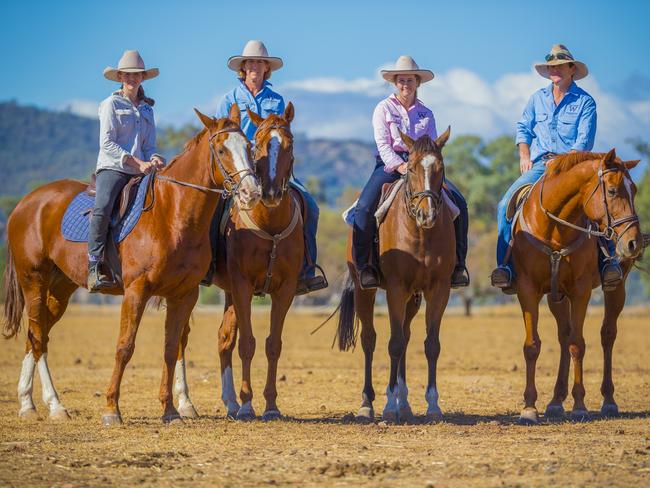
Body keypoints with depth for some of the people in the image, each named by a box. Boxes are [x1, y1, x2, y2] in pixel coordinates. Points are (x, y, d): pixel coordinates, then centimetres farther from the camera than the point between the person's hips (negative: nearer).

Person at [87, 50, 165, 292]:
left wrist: (154, 159, -6)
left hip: (140, 171, 6)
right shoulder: (111, 104, 4)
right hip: (112, 168, -6)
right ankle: (95, 267, -30)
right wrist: (138, 163, -15)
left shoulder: (146, 109, 21)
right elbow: (107, 144, -6)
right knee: (102, 208, -32)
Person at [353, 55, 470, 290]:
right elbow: (383, 144, -5)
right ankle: (364, 265, -18)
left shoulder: (426, 113, 15)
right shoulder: (384, 108, 5)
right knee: (365, 207, -29)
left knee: (458, 202, -16)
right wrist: (402, 167, -19)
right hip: (390, 165, -3)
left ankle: (458, 263, -10)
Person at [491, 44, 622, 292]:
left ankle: (608, 261, -27)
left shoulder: (585, 102, 1)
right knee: (506, 204, -19)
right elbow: (523, 128, 22)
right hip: (539, 165, 3)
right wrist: (525, 155, 5)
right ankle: (505, 266, -16)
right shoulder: (538, 98, 13)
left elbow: (584, 143, -7)